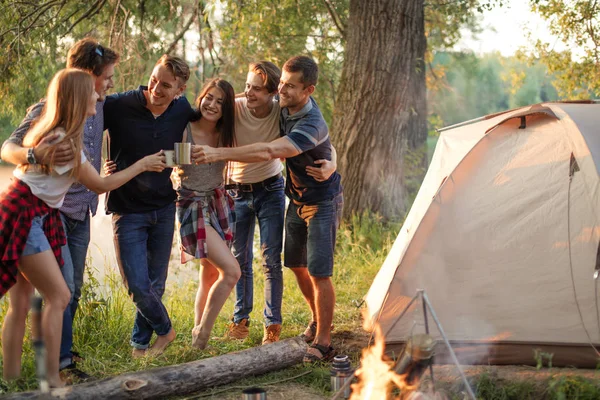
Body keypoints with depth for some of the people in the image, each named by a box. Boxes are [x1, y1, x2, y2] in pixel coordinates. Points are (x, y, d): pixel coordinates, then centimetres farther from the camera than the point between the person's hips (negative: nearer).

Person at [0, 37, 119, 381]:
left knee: (74, 288, 13)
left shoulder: (99, 107, 4)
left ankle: (57, 347, 28)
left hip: (81, 213, 7)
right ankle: (61, 361, -3)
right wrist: (35, 155, -43)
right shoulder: (47, 109, -16)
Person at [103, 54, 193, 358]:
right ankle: (164, 329, 22)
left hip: (164, 208, 3)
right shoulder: (117, 106, -18)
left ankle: (140, 343, 30)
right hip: (128, 210, -3)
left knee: (156, 283, 9)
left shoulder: (182, 109, -5)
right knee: (138, 285, -7)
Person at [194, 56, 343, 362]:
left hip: (323, 202, -9)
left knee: (319, 273, -10)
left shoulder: (311, 125, -34)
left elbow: (268, 152, -45)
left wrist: (219, 154, -49)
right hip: (298, 199, 9)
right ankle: (317, 321, 35)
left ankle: (323, 343, -2)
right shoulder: (285, 106, -7)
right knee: (296, 264, 16)